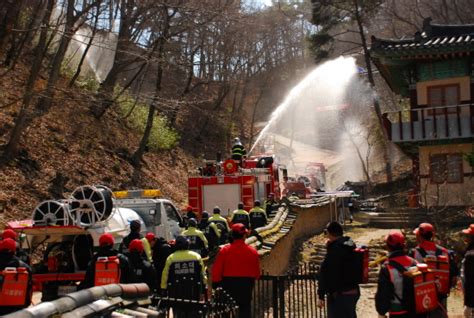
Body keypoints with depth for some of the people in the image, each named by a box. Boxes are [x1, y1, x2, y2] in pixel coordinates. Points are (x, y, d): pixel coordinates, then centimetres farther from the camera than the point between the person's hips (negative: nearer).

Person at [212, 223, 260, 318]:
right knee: (244, 309, 10)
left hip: (228, 283, 0)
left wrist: (215, 283, 5)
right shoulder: (252, 251, -7)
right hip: (246, 285, 0)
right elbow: (257, 273, 1)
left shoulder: (224, 250, -10)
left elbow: (217, 270, -7)